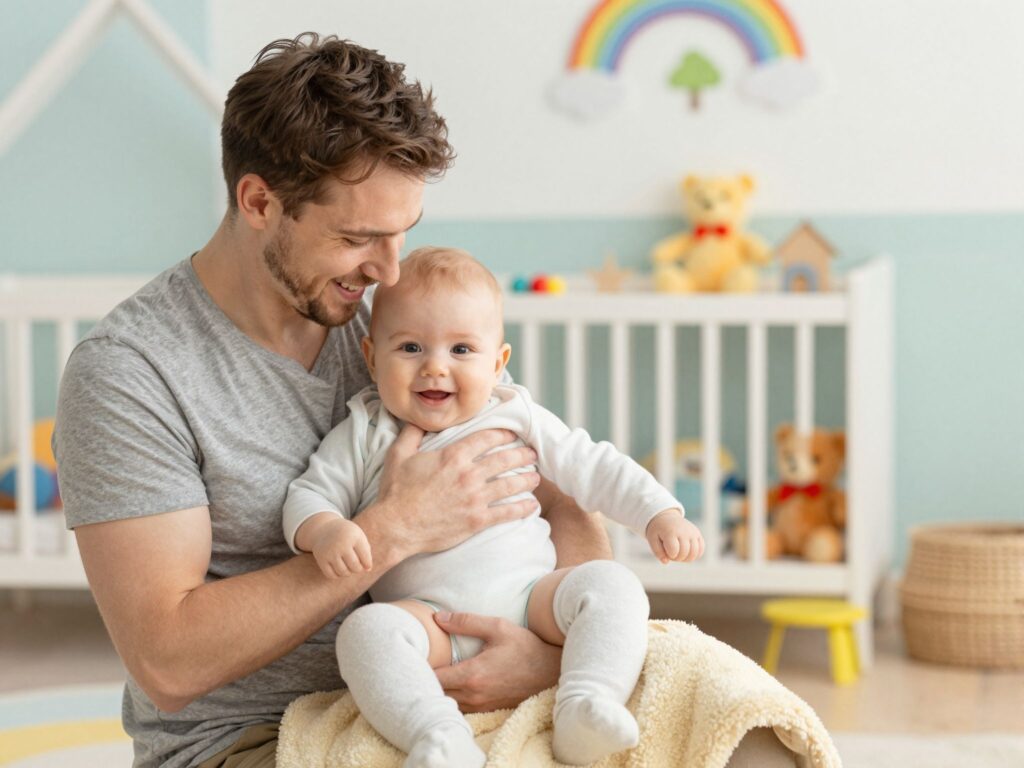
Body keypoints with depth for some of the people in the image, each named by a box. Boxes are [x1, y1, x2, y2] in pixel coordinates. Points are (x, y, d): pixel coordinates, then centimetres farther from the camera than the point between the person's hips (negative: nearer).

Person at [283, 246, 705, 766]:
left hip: (529, 596, 2)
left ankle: (583, 713, -38)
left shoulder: (516, 416, 14)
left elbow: (593, 468, 16)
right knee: (365, 631, -32)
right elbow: (309, 495, 4)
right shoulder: (365, 435, 10)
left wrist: (659, 513, 3)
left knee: (610, 584, -23)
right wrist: (324, 530, -20)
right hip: (430, 618, -2)